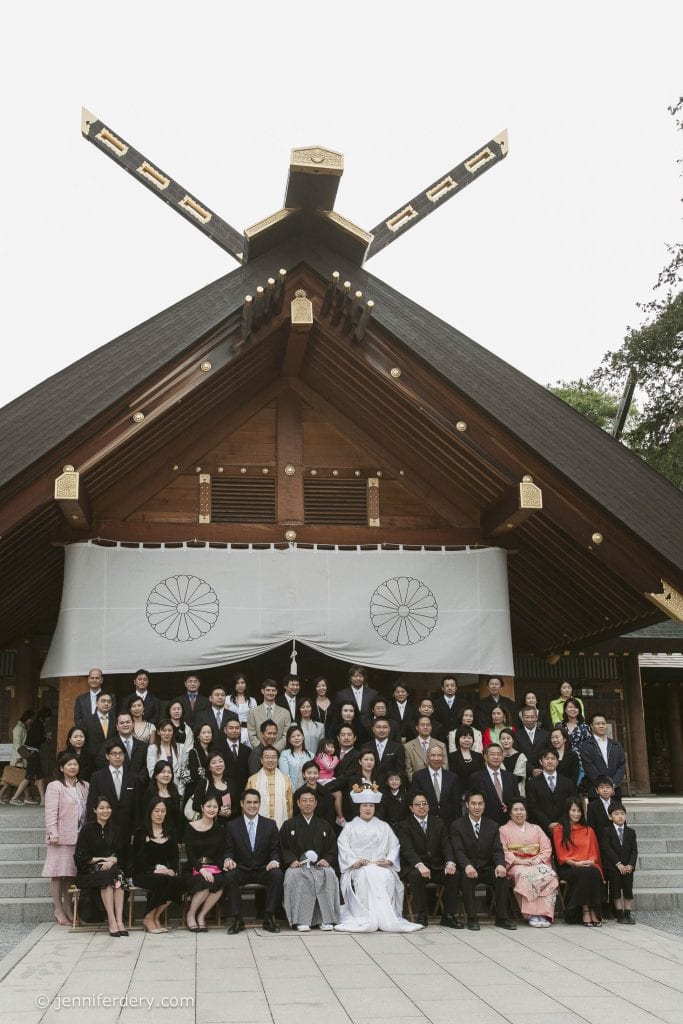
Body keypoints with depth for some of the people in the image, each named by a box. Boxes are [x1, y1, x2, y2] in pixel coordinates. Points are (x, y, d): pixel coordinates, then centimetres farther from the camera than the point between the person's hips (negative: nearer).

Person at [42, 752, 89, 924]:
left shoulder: (84, 786, 13)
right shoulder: (55, 786, -3)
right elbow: (51, 813, -9)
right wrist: (53, 834, -15)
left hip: (79, 837, 5)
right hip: (61, 837, -5)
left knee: (71, 873, 8)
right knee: (58, 873, 0)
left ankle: (67, 908, 16)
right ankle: (58, 910, 7)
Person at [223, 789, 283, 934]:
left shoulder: (270, 825, 8)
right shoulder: (232, 826, 6)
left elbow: (275, 850, 5)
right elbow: (228, 850, 3)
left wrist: (274, 860, -17)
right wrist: (228, 859, -20)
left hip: (263, 870, 0)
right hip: (241, 871, 0)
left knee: (277, 874, -31)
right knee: (229, 876, -33)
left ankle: (269, 918, -20)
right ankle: (237, 919, -22)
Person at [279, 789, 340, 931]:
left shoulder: (325, 826, 21)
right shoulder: (288, 825, 17)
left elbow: (333, 849, 14)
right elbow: (283, 848, 8)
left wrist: (327, 860, -7)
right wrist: (292, 860, -11)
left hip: (320, 865, 1)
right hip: (297, 865, -1)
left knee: (329, 874, -33)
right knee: (293, 876, -36)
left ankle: (327, 920, -28)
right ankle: (301, 920, -34)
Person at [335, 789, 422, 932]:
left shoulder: (383, 826, 23)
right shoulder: (350, 827, 17)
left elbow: (394, 845, 13)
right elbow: (343, 846, 2)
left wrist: (389, 860, -6)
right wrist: (354, 861, -14)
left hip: (381, 866, 2)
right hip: (359, 867, -2)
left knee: (386, 877, -33)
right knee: (366, 876, -36)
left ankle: (383, 915, -30)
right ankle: (368, 917, -35)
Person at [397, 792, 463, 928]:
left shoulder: (439, 823, 15)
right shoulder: (404, 825, 3)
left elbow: (446, 845, 3)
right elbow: (407, 849, -13)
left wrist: (450, 862, -19)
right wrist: (420, 865, -32)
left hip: (437, 867, 3)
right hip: (414, 868, -3)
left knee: (454, 875, -24)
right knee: (416, 875, -35)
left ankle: (448, 916, -11)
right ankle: (420, 916, -21)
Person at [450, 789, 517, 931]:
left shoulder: (492, 825, 10)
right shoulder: (457, 825, -1)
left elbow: (497, 850, 0)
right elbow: (458, 851, -12)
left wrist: (500, 864, -23)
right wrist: (467, 866, -33)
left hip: (487, 869, 3)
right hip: (468, 869, -2)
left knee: (502, 875, -27)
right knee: (466, 877, -35)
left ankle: (501, 918, -17)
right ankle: (471, 918, -24)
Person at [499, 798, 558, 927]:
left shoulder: (536, 829, 23)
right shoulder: (504, 830, 14)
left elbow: (547, 848, 12)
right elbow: (503, 851, -1)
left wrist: (537, 860, -8)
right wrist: (519, 861, -15)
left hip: (537, 863, 3)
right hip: (516, 865, -3)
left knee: (549, 875, -31)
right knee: (526, 876, -37)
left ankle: (544, 914, -33)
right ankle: (531, 915, -33)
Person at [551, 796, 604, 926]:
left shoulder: (588, 831, 21)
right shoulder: (559, 830, 9)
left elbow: (594, 852, 16)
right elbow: (561, 856, 2)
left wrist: (591, 861, -7)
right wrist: (576, 863, -14)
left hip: (589, 866, 3)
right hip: (567, 868, -3)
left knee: (594, 873, -33)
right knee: (584, 873, -35)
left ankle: (594, 911, -32)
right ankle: (585, 911, -31)